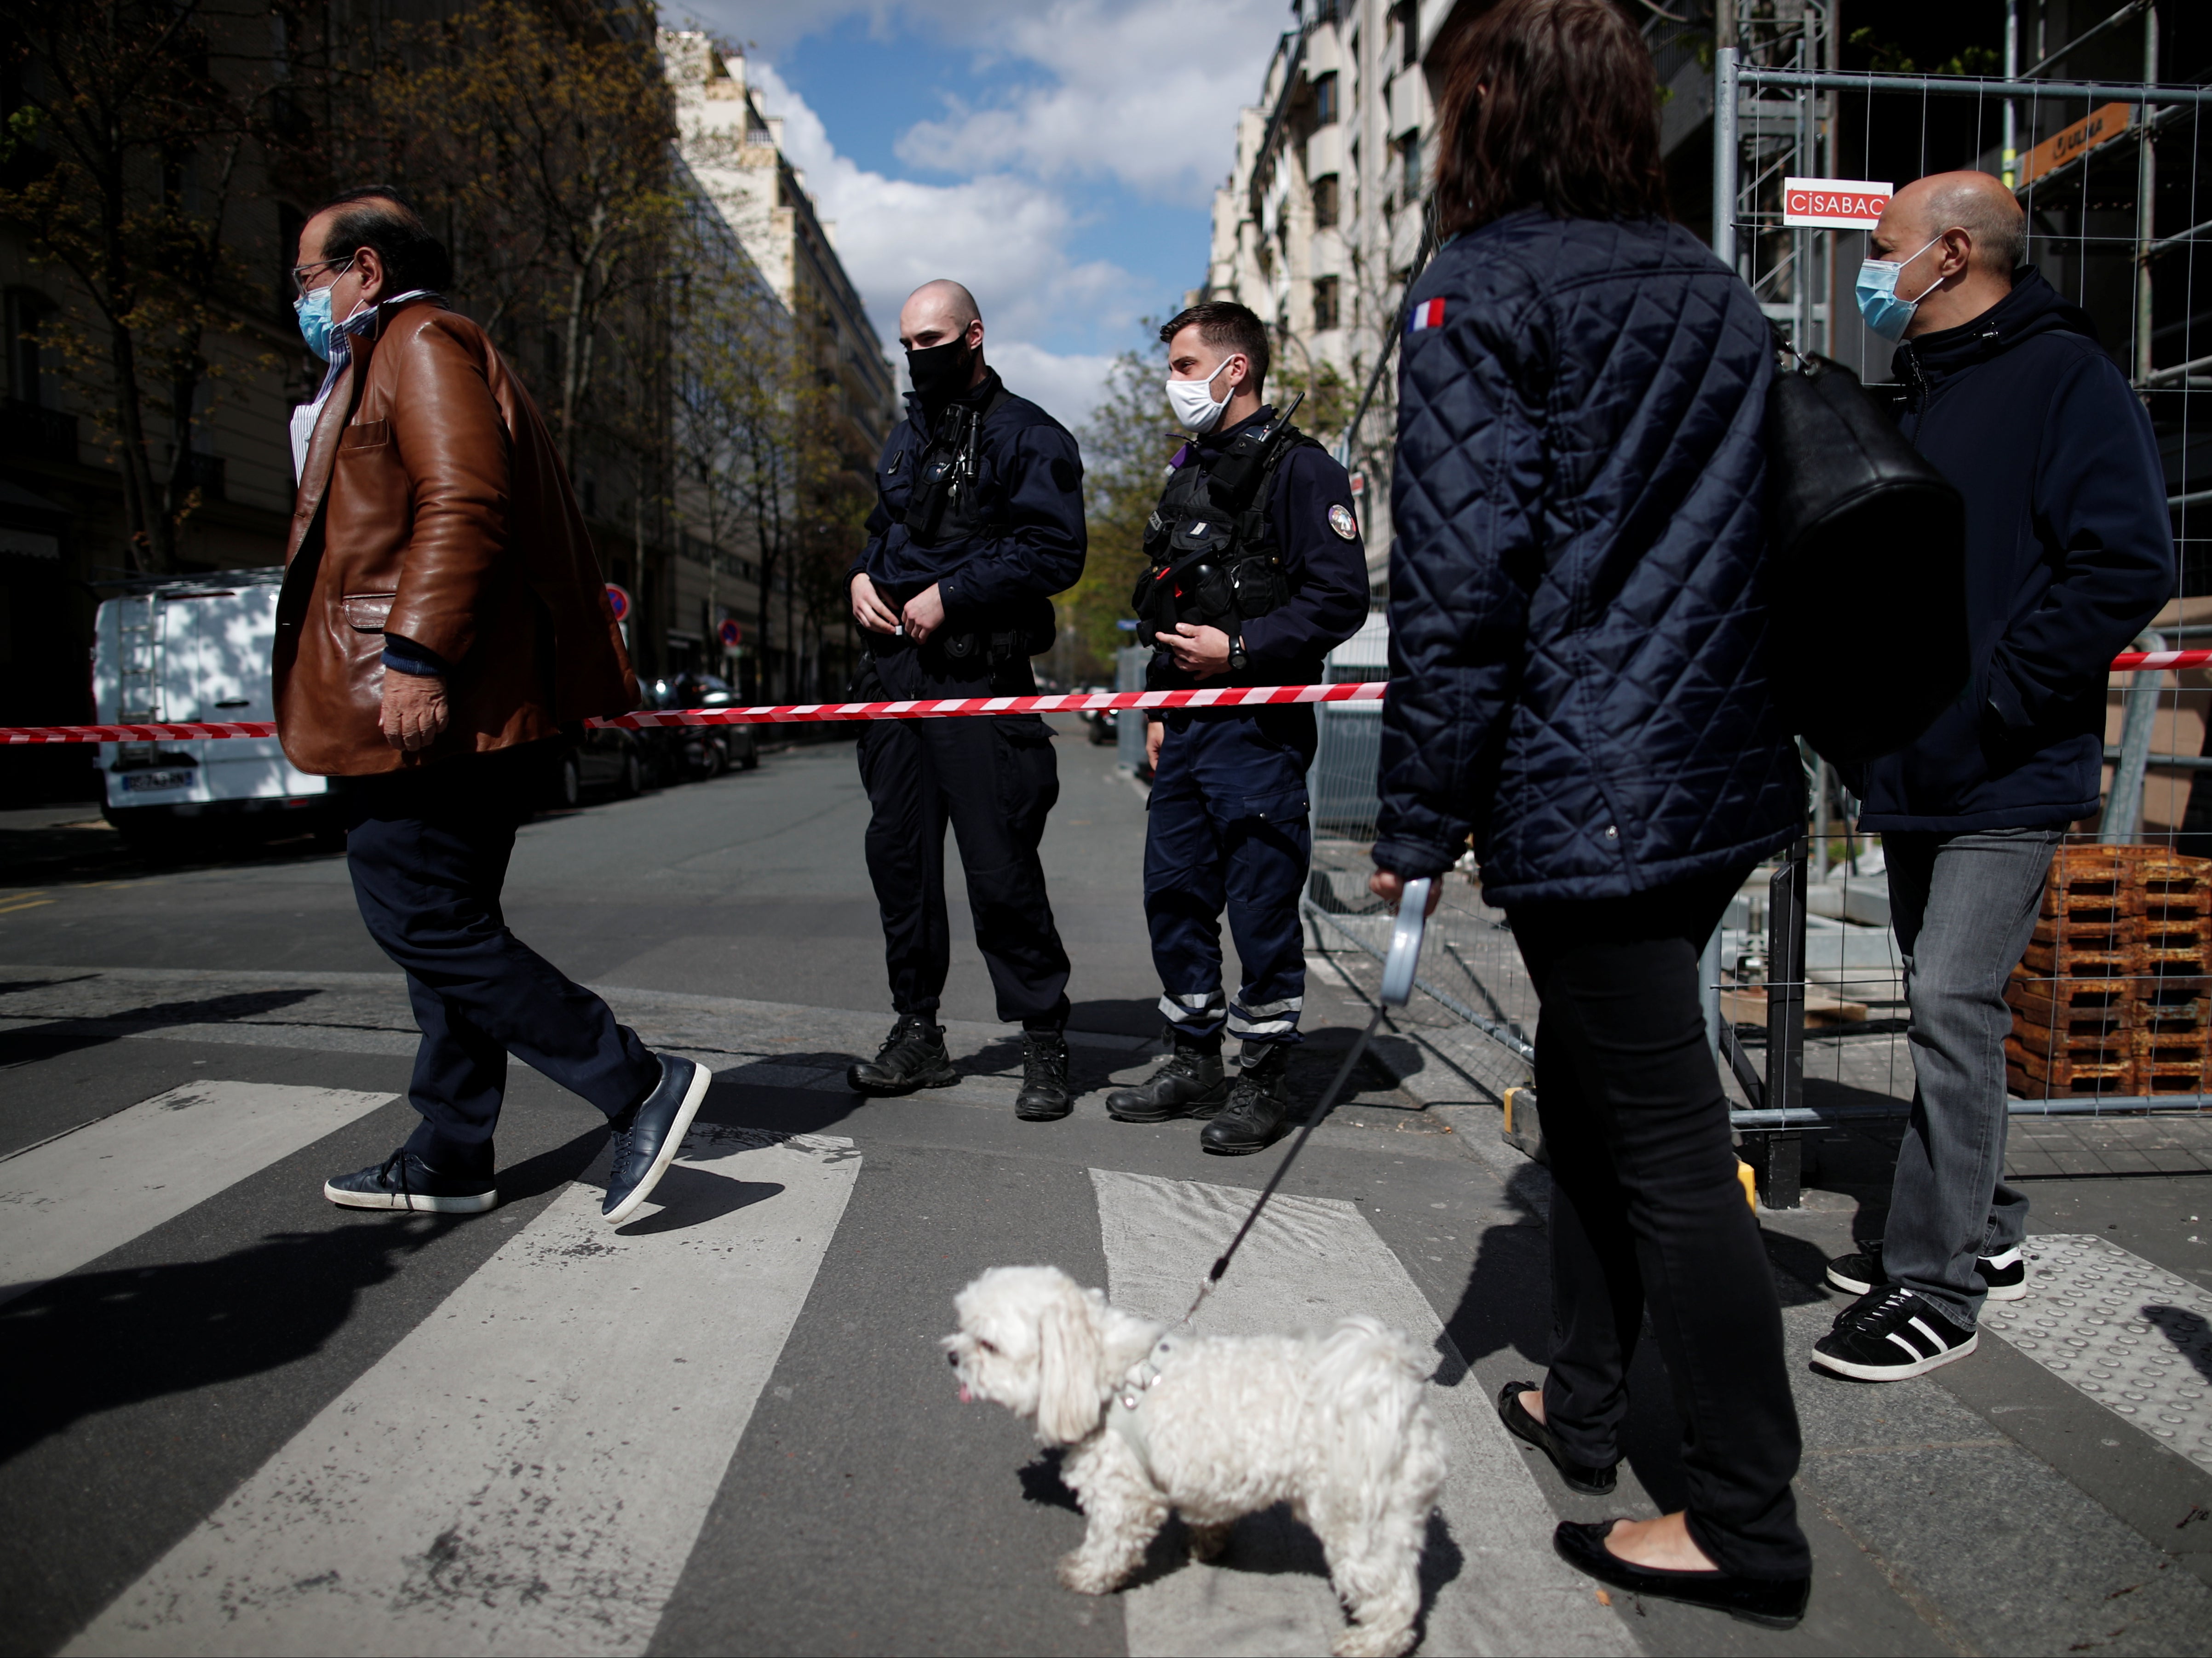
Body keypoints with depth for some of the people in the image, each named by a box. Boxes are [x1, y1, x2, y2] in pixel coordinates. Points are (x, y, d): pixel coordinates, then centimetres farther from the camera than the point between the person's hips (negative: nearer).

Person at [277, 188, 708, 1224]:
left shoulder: (423, 342, -4)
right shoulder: (387, 359, 28)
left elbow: (464, 503, -19)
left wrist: (417, 657, -26)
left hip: (423, 706, -11)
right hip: (451, 711, 11)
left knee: (427, 923, -11)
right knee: (443, 924, 12)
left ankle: (641, 1087, -8)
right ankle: (450, 1161, 21)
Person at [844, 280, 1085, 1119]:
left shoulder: (1028, 436, -1)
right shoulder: (908, 434, 22)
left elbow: (1055, 550, -12)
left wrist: (951, 594, -16)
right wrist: (862, 573, 8)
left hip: (979, 677, -7)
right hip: (895, 669, 7)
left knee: (1000, 867, -7)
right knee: (897, 852, 8)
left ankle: (1044, 1043, 7)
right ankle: (918, 1033, 19)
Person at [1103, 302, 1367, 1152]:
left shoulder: (1298, 467, -7)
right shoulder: (1188, 471, 19)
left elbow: (1340, 600, -14)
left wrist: (1239, 648, -17)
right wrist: (1161, 706, 19)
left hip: (1260, 724, -8)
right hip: (1186, 725, 9)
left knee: (1262, 905, -2)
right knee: (1173, 893, 11)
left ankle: (1263, 1080, 12)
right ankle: (1194, 1063, 24)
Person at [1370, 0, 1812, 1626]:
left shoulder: (1481, 292, -8)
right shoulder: (1718, 293, 15)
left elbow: (1461, 575, -15)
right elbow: (1748, 538, 19)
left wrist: (1417, 820, -10)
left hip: (1584, 791, -8)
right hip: (1721, 776, 8)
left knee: (1665, 1134, -1)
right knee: (1589, 1077, 19)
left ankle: (1748, 1523, 12)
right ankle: (1585, 1402, 33)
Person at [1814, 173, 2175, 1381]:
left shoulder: (2063, 377, -9)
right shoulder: (1921, 397, 17)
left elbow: (2128, 566, -19)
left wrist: (1989, 700, -20)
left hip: (2003, 781, -9)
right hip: (1913, 778, 9)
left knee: (1953, 1006, -10)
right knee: (1946, 1008, 15)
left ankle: (1936, 1288, 1)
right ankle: (1984, 1235, 30)